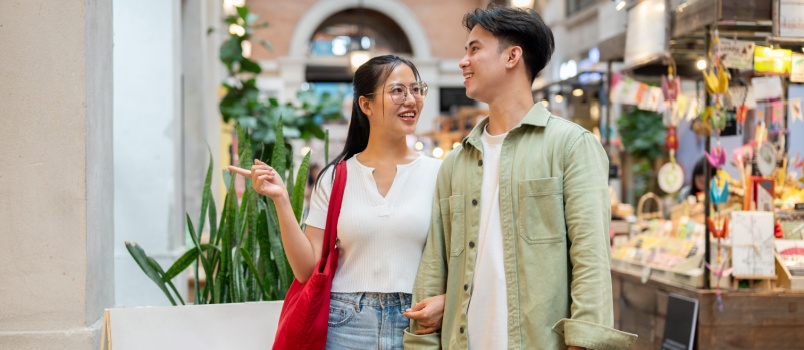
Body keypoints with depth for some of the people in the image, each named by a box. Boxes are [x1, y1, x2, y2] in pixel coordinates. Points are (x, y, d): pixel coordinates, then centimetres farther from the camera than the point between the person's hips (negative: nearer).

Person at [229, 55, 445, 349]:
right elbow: (308, 269, -1)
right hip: (345, 326, 0)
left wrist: (445, 299, -15)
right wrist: (281, 200, -9)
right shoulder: (336, 177, 1)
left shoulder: (438, 174, -1)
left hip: (416, 325, 0)